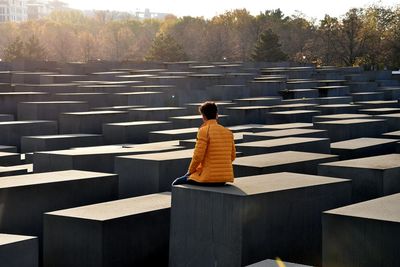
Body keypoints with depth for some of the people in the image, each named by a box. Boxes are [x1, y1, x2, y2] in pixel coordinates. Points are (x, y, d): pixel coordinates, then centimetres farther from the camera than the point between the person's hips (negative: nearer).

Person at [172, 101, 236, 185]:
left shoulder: (204, 131, -11)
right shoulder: (228, 132, 8)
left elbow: (198, 156, -14)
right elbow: (232, 156, 14)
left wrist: (190, 171, 2)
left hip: (209, 178, -7)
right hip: (225, 179, 7)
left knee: (176, 184, 14)